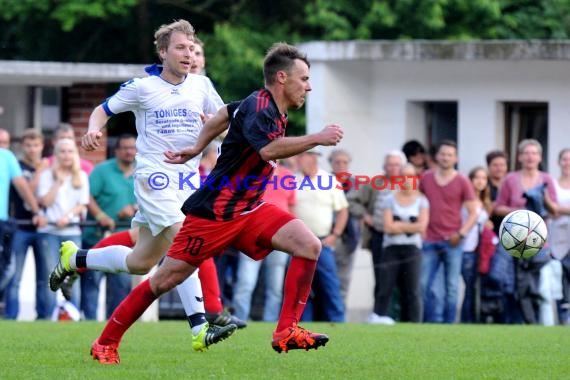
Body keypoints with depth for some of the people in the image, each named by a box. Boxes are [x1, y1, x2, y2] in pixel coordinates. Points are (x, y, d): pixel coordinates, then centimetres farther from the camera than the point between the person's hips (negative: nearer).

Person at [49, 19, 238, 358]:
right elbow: (104, 110, 9)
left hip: (188, 177, 6)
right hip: (154, 176, -6)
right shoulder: (142, 87, -1)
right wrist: (94, 129, -13)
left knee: (141, 262, 3)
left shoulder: (201, 85, 8)